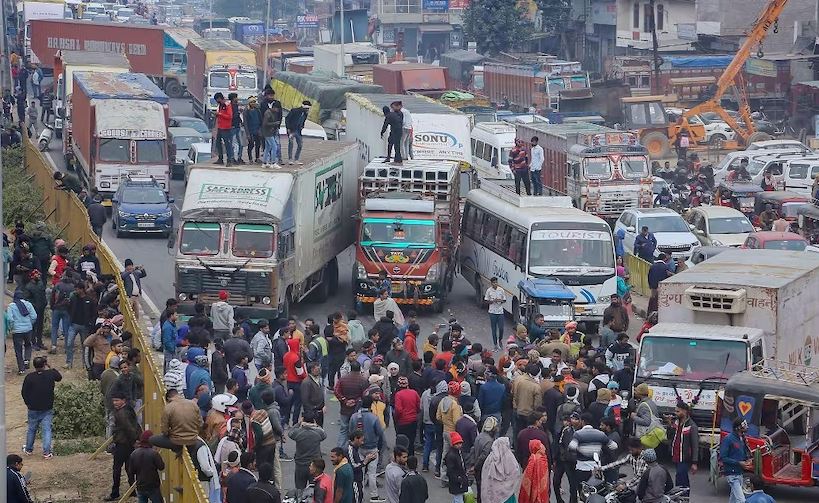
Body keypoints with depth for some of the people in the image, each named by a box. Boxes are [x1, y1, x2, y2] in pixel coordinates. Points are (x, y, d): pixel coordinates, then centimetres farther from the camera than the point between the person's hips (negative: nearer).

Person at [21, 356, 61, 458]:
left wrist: (28, 403, 12)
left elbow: (24, 392, -3)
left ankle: (28, 449, 31)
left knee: (32, 429, 16)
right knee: (47, 430, 1)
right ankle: (47, 452, -5)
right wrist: (49, 368, 17)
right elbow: (59, 378, 13)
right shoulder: (51, 374, -10)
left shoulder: (29, 377, -11)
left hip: (33, 409, 0)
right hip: (47, 409, 0)